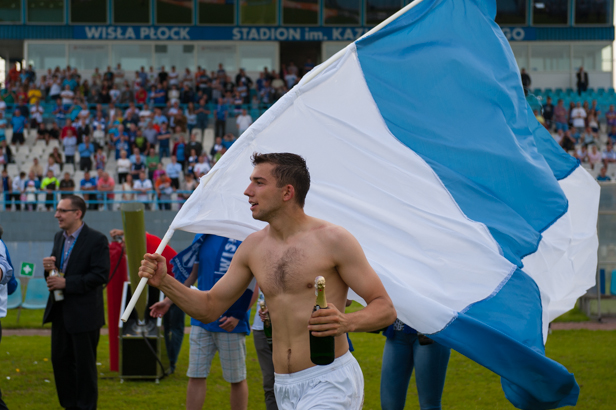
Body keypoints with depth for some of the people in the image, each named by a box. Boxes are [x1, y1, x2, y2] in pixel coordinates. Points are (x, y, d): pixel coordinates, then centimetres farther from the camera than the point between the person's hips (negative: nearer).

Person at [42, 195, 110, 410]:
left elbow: (100, 275, -19)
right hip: (60, 311, 7)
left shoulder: (96, 240, -12)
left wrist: (66, 283, -22)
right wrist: (49, 268, -6)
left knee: (85, 364, 1)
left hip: (84, 313, -7)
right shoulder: (59, 237, 11)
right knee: (60, 359, 11)